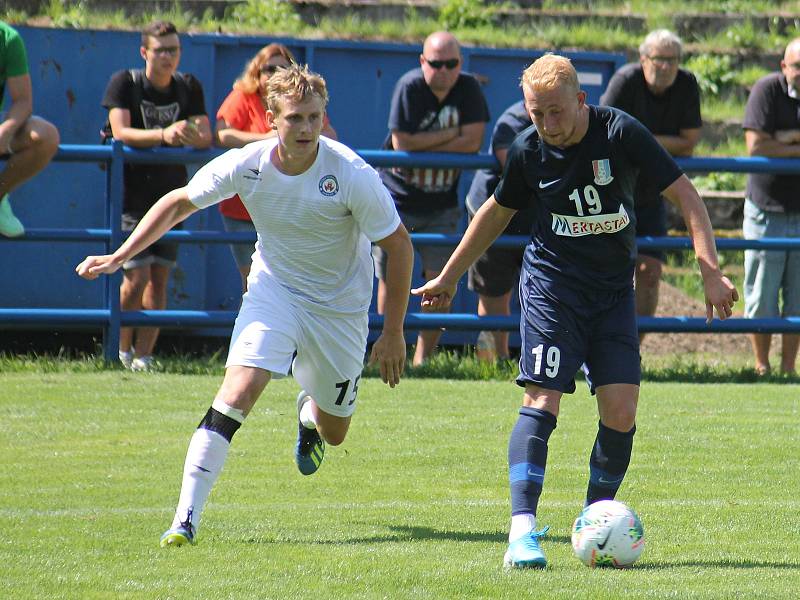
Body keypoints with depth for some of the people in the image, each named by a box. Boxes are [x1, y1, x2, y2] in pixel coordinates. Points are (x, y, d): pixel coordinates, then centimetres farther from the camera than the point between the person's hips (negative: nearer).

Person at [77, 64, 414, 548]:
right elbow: (179, 203, 0)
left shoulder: (352, 175, -25)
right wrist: (119, 257, -6)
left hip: (340, 304, 0)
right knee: (239, 390, -24)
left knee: (334, 432, 12)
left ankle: (310, 413, 53)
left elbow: (399, 245, -14)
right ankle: (186, 519, -24)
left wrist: (394, 333, -11)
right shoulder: (246, 166, -17)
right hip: (274, 289, 0)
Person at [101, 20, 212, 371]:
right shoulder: (124, 83, -6)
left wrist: (191, 136, -25)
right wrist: (163, 135, -34)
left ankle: (143, 356, 6)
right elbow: (121, 132, -18)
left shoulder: (188, 87, 5)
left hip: (171, 194, 4)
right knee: (137, 276, -11)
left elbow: (206, 137, 0)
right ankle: (122, 349, 9)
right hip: (132, 194, -4)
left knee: (159, 277, 0)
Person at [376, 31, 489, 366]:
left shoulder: (468, 89, -6)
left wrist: (423, 149, -15)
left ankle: (423, 359, 7)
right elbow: (402, 143, -21)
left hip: (441, 206, 2)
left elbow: (473, 142, -14)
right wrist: (453, 134, -16)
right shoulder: (409, 87, -14)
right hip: (397, 200, -2)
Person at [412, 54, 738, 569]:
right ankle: (523, 531, -21)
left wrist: (711, 272, -18)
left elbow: (686, 197, -9)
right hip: (552, 281, -1)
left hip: (614, 289, 1)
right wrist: (448, 278, 20)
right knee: (542, 400, -16)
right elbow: (497, 212, 14)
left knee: (621, 411, -7)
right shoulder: (528, 151, -5)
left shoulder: (621, 133, -12)